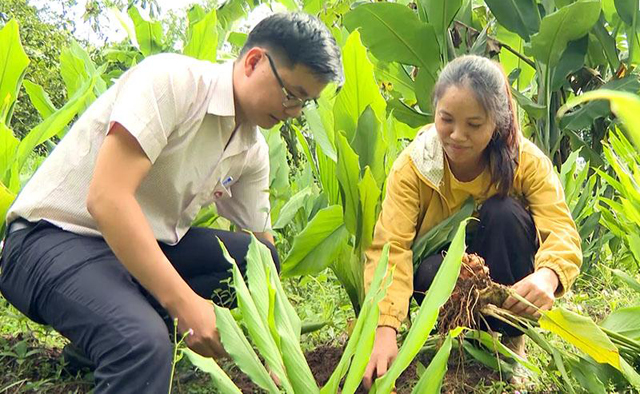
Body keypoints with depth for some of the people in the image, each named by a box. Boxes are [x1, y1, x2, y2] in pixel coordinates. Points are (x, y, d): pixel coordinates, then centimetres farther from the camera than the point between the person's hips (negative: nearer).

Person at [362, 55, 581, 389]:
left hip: (503, 277, 1)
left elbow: (562, 230, -30)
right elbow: (390, 247, -31)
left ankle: (510, 337, -13)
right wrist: (385, 328, -47)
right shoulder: (412, 166, -20)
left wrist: (547, 275, -55)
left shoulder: (526, 161, -19)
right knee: (430, 271, -35)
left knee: (504, 211, -28)